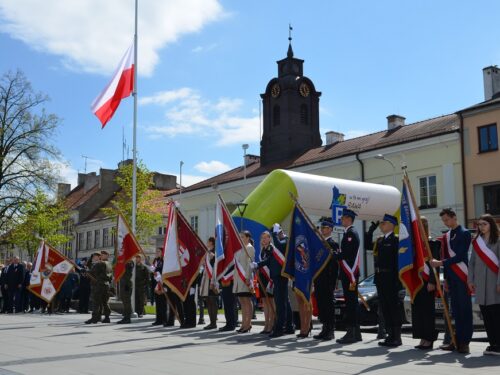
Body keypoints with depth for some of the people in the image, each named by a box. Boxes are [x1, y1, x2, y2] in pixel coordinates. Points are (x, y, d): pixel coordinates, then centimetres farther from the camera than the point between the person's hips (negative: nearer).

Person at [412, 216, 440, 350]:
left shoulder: (432, 243, -6)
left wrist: (432, 282, -17)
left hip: (427, 282, -7)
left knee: (428, 310, -3)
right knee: (417, 310, 8)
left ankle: (429, 339, 4)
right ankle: (423, 339, 15)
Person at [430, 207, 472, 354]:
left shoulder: (464, 234, -6)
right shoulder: (446, 236, 16)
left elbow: (460, 256, -13)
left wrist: (441, 263, -15)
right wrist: (446, 278, 17)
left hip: (462, 276, -7)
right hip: (451, 277, 7)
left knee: (465, 309, -6)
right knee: (456, 309, 9)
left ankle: (465, 342, -4)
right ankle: (457, 341, 13)